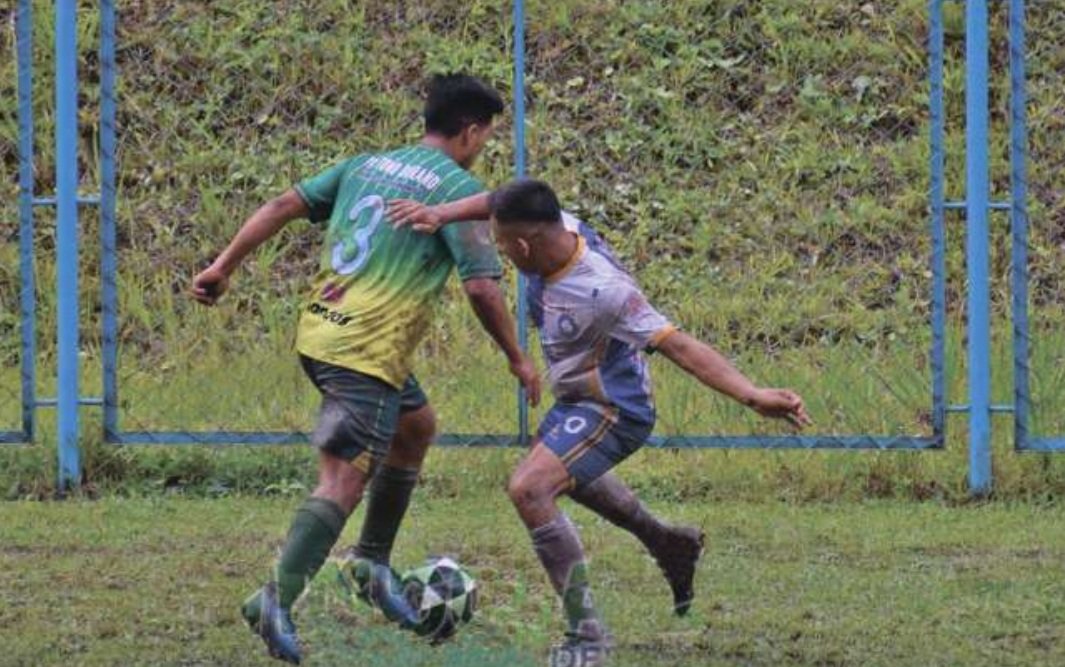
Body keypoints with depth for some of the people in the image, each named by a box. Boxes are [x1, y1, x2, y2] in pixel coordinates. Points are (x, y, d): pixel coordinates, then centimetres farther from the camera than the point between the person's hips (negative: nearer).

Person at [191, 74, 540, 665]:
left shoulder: (367, 165, 15)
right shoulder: (458, 187, -5)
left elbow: (284, 205, 9)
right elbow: (482, 288, -10)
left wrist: (224, 265, 12)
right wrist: (517, 360, 2)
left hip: (319, 329, 8)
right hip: (368, 351, -8)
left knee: (416, 425, 27)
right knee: (345, 478, -11)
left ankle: (372, 560, 28)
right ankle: (278, 601, -24)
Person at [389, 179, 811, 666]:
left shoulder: (602, 290, -37)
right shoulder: (561, 227, -16)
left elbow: (677, 345, -40)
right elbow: (500, 204, 0)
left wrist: (751, 394, -49)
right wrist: (442, 213, -19)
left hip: (612, 410, -10)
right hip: (579, 401, 10)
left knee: (530, 488, -28)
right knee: (566, 473, 36)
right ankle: (665, 544, 56)